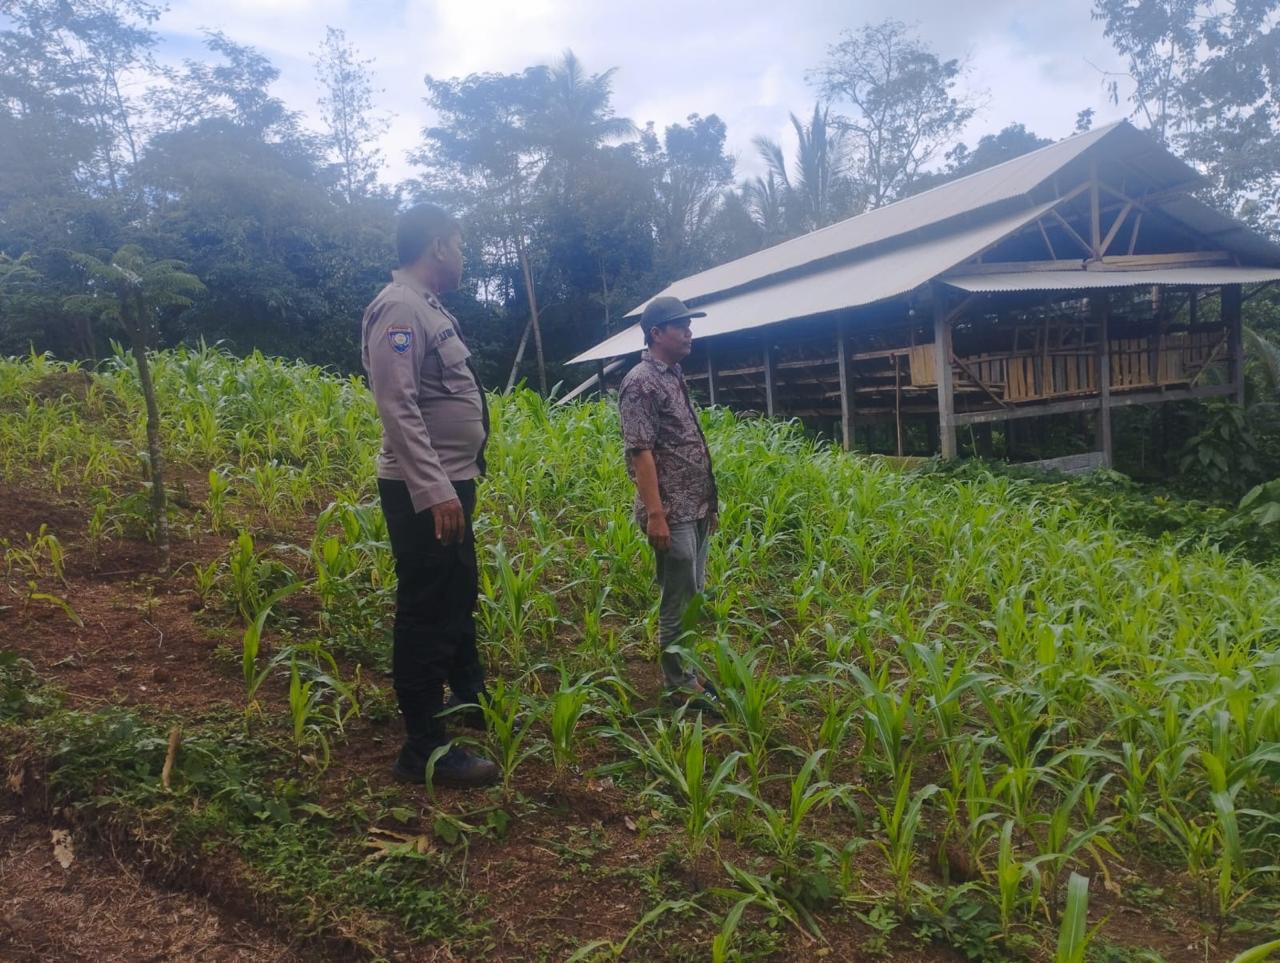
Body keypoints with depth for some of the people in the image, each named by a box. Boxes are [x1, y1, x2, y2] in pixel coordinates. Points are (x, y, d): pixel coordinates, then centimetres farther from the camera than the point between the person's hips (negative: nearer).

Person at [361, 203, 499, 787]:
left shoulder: (428, 310, 15)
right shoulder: (400, 307, -16)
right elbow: (399, 407, -24)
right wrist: (434, 490, -28)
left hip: (450, 485, 10)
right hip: (424, 493, -10)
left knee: (459, 598, 22)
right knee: (426, 613, -3)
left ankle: (469, 699, 41)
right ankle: (425, 749, 8)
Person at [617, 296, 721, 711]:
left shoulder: (674, 376, 15)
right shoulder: (641, 383, -13)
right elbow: (640, 452, -19)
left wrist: (709, 502, 19)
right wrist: (655, 514, -23)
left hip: (696, 509, 9)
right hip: (671, 513, -9)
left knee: (693, 596, 15)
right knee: (678, 600, 0)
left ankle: (689, 670, 27)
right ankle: (679, 684, 12)